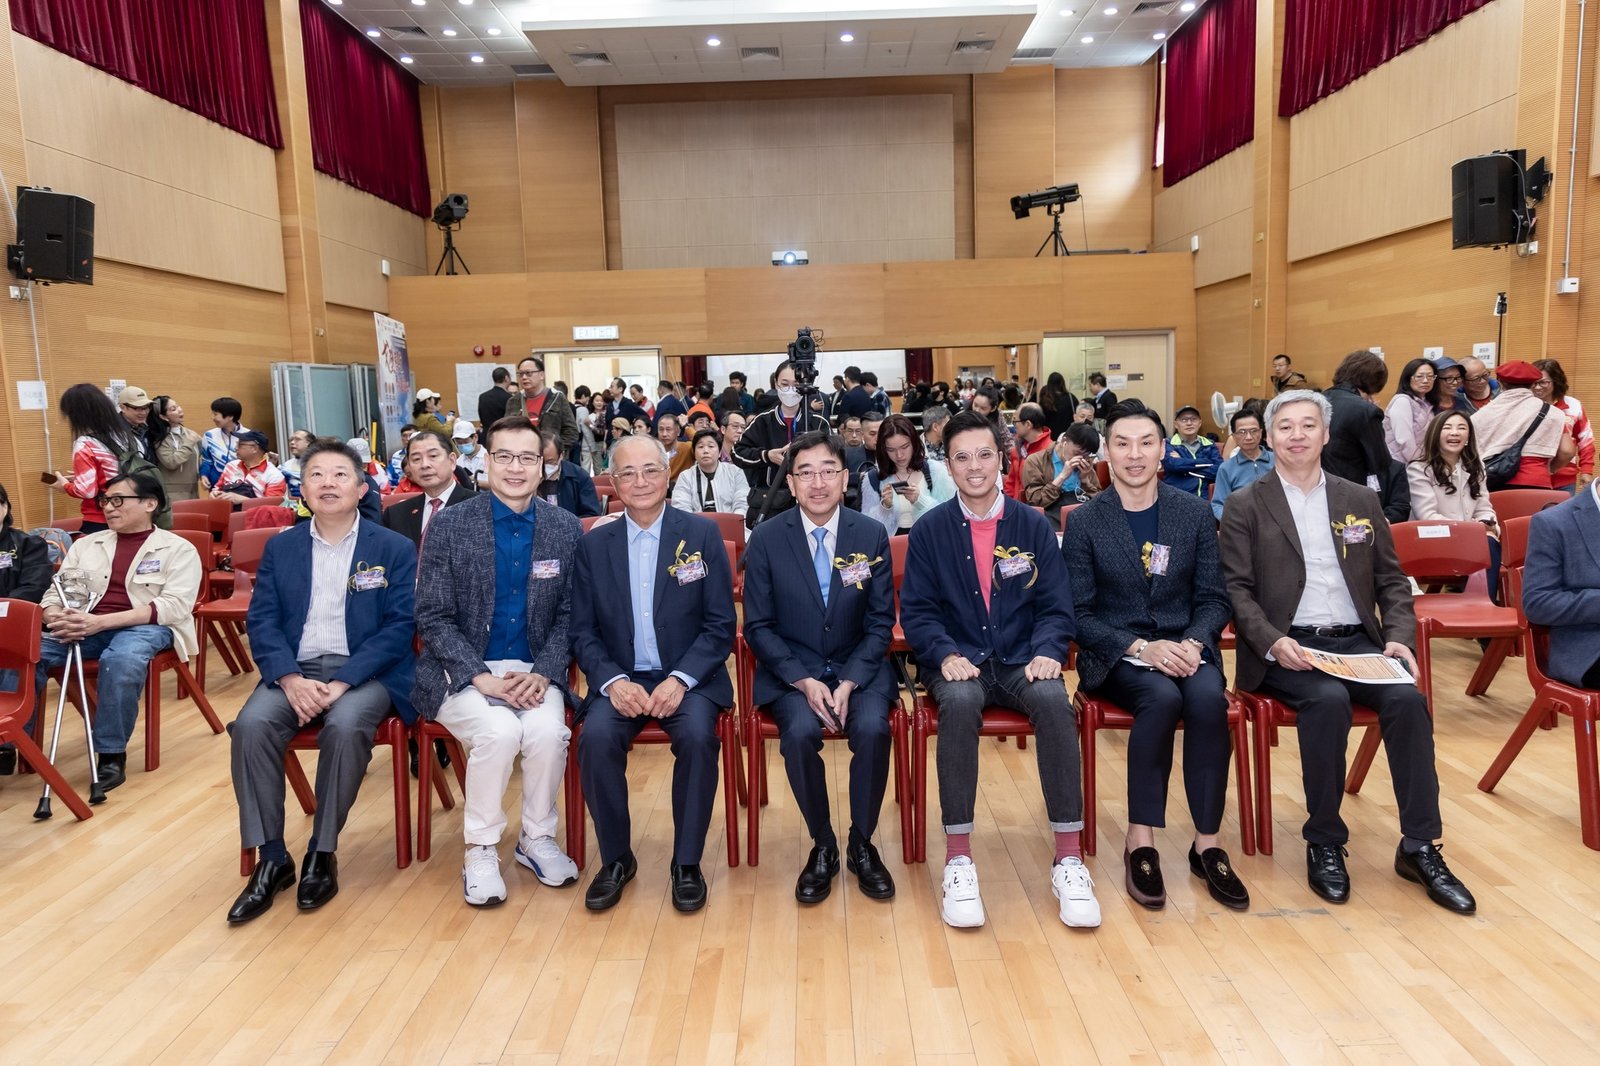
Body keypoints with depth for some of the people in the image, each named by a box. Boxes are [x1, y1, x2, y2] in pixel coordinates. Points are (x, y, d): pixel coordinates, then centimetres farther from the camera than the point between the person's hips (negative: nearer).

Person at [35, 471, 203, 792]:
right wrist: (58, 618, -11)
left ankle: (112, 755, -24)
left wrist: (102, 621, -19)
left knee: (121, 659, -38)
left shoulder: (178, 549, 4)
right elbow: (54, 593, 16)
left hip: (146, 627, -5)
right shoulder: (86, 544, 20)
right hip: (84, 627, 5)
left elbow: (175, 606, -9)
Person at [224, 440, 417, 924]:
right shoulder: (280, 548, 12)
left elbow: (399, 627, -5)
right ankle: (271, 858, -13)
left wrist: (343, 681, -18)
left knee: (345, 726, -33)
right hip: (295, 669, 3)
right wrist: (290, 678, -15)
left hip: (365, 672, -3)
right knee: (251, 724, -26)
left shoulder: (394, 549, 3)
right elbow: (262, 622, 5)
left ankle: (322, 853, -14)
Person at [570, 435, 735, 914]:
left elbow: (720, 626, -2)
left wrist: (680, 679, -16)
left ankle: (687, 862, -8)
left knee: (698, 736, -30)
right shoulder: (593, 544, 6)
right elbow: (583, 631, 5)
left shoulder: (703, 535, 0)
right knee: (597, 738, -27)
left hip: (687, 678, -1)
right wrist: (614, 681, -13)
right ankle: (615, 858, -3)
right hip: (620, 680, 2)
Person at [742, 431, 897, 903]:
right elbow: (758, 626, -2)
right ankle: (822, 845, -4)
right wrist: (804, 681, -15)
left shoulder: (872, 536, -1)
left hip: (859, 668, 1)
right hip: (790, 670, -1)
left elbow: (880, 622, 1)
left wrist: (849, 683, -14)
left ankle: (861, 844, -2)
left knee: (872, 729, -28)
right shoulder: (766, 539, -4)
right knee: (800, 732, -30)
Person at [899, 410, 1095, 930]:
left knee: (1054, 700, -32)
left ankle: (1069, 857, -21)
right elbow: (916, 610, 1)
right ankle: (958, 858, -26)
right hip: (960, 662, -1)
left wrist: (1047, 652, -14)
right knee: (959, 701, -36)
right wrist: (946, 655, -17)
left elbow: (1056, 606, 6)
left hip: (1021, 661, 1)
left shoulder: (1034, 526, 6)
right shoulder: (929, 530, 3)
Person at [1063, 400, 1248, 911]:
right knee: (1162, 698, -33)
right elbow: (1078, 612, -4)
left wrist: (1193, 642, -14)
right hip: (1115, 655, -2)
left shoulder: (1195, 512, 6)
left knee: (1208, 698, -30)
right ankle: (1140, 842, -20)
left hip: (1185, 647, 2)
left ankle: (1207, 845, -15)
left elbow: (1214, 598, 6)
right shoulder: (1084, 521, -1)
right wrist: (1141, 647, -18)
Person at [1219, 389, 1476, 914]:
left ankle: (1419, 847, -10)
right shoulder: (1245, 506, 3)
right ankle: (1324, 842, -14)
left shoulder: (1361, 500, 15)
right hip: (1286, 648, -3)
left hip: (1357, 641, 4)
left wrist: (1398, 636, -3)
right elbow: (1236, 589, -3)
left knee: (1408, 700, -24)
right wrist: (1272, 642, -19)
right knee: (1328, 701, -32)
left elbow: (1392, 580, 15)